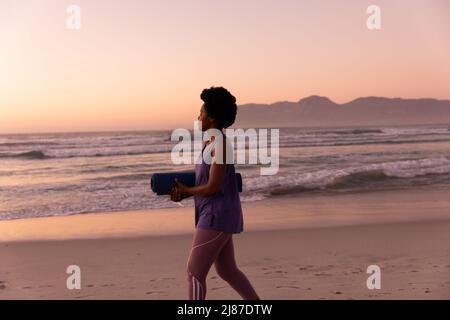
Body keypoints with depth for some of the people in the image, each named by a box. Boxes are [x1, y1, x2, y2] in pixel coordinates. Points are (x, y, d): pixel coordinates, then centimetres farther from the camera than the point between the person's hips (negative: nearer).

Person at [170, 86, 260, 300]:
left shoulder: (220, 145, -17)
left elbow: (213, 187, -21)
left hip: (217, 217, -10)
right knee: (227, 270, 18)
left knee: (195, 272, -5)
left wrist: (185, 190, -5)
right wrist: (183, 193, -1)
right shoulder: (211, 143, 13)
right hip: (216, 216, 10)